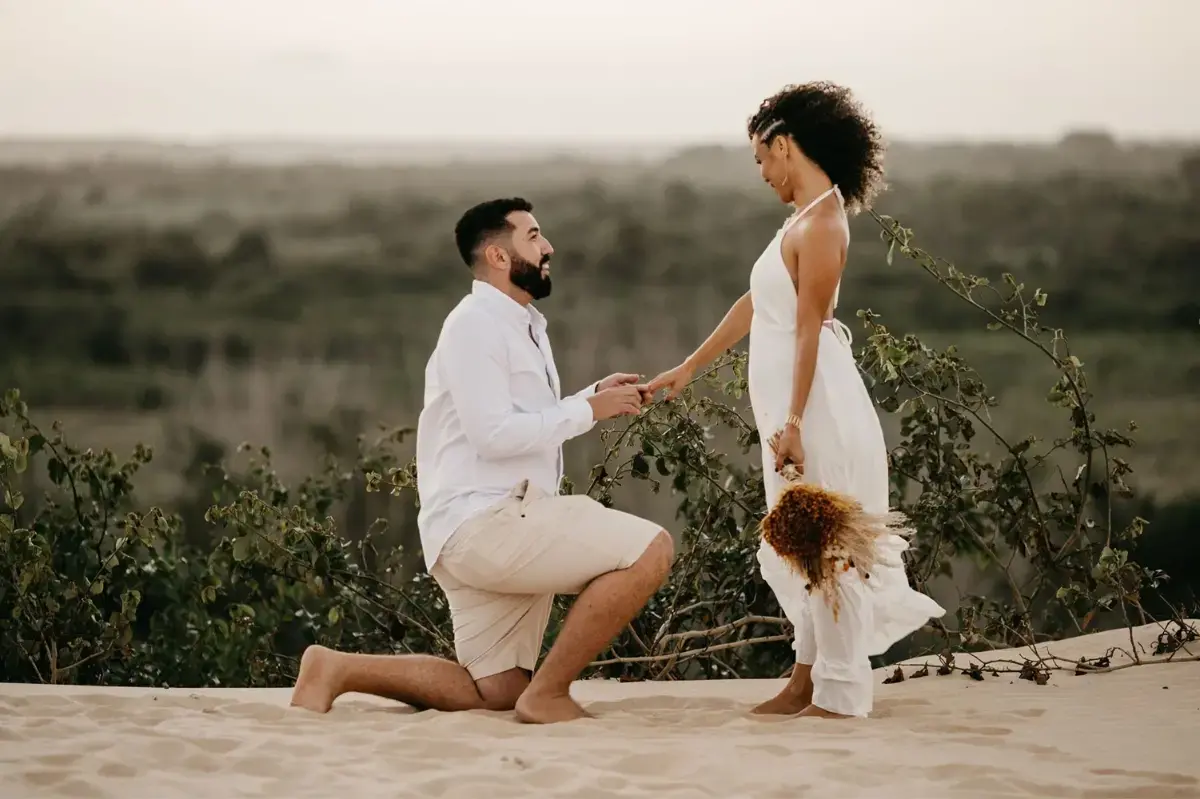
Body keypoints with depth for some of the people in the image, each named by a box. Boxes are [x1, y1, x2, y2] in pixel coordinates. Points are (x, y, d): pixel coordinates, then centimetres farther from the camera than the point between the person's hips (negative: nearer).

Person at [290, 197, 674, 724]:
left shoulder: (523, 327, 20)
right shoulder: (475, 324, -10)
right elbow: (494, 434, -20)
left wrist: (593, 397, 12)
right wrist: (590, 411, -14)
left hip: (504, 522, 10)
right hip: (483, 520, -10)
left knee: (495, 693, 12)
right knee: (650, 550, -20)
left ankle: (338, 669, 9)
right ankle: (547, 693, -15)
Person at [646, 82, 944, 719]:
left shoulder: (820, 224, -15)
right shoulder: (806, 218, 15)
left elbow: (810, 330, -19)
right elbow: (755, 304, 21)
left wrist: (794, 422, -21)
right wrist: (688, 368, 25)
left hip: (815, 401, -10)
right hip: (790, 402, 10)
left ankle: (838, 694, 2)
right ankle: (810, 677, 24)